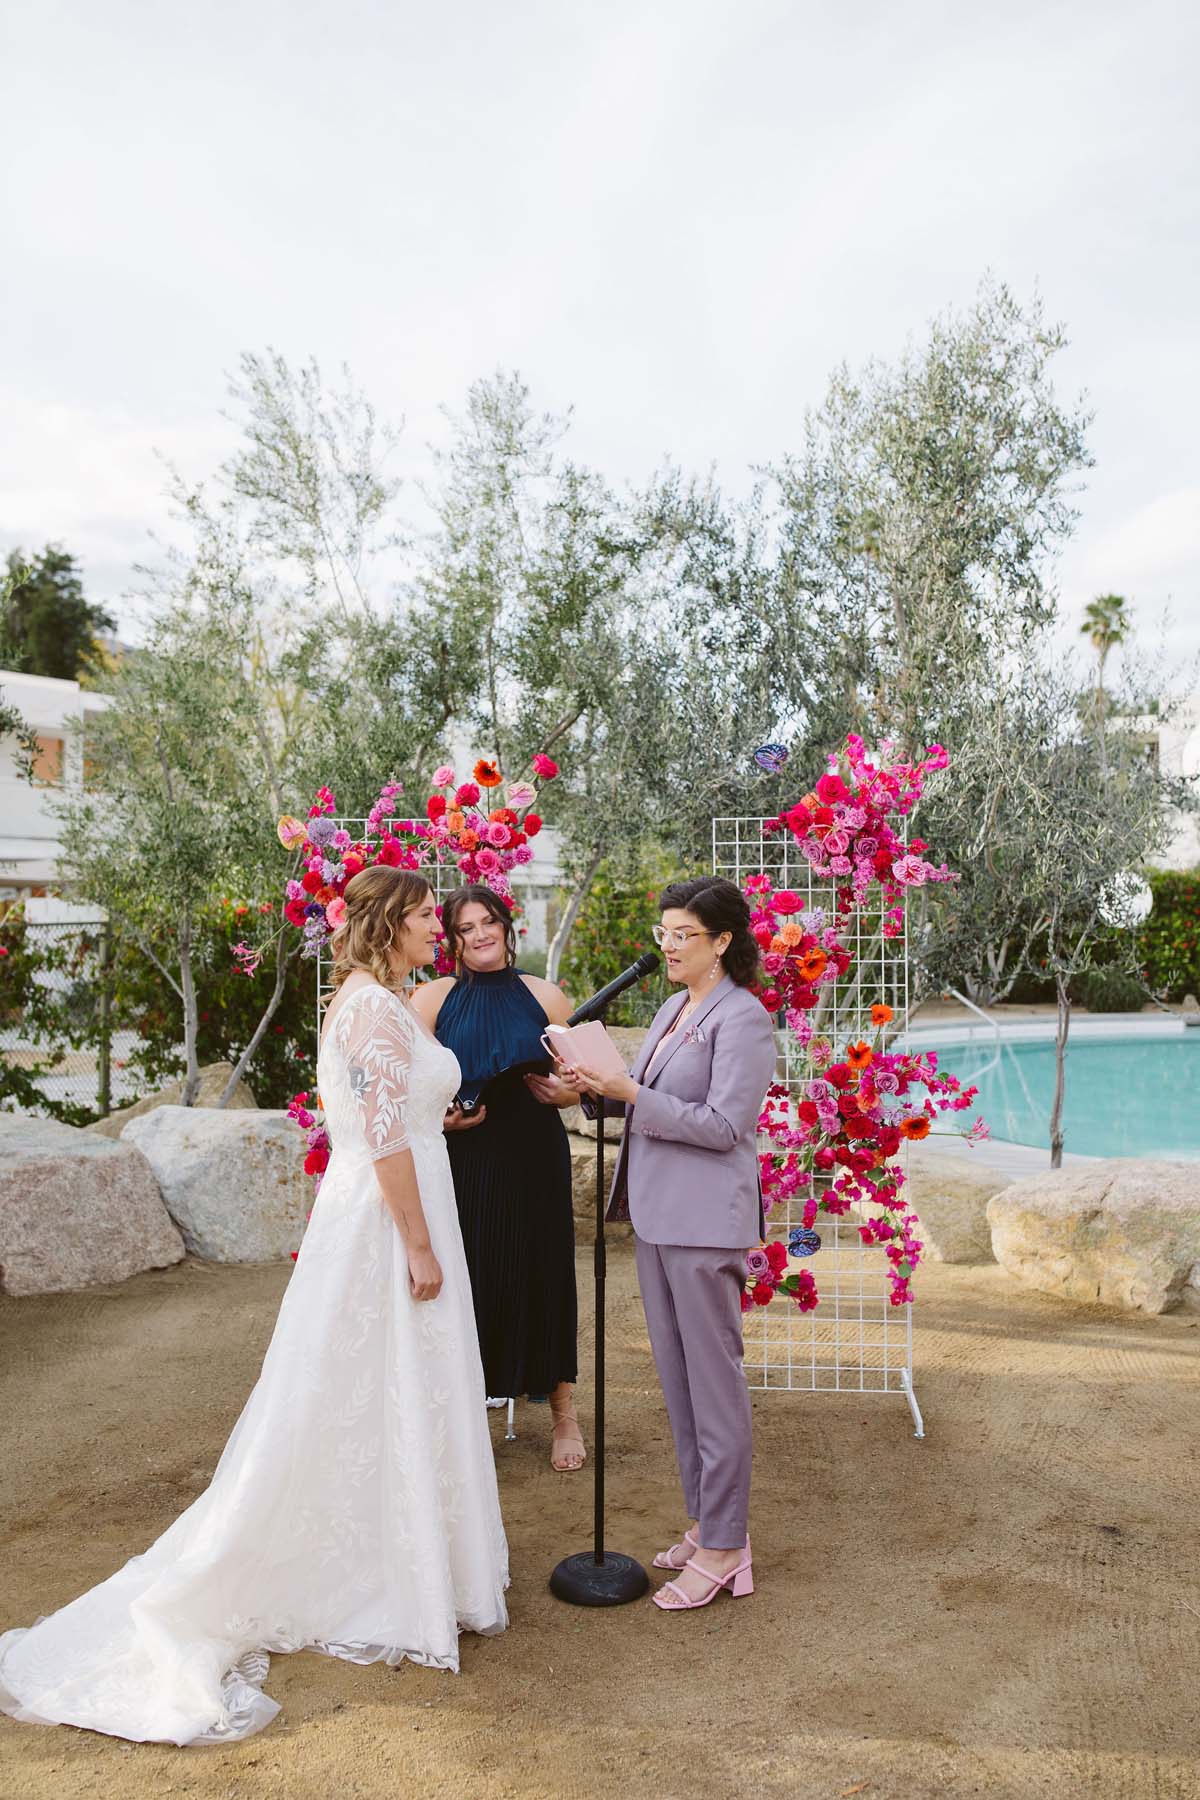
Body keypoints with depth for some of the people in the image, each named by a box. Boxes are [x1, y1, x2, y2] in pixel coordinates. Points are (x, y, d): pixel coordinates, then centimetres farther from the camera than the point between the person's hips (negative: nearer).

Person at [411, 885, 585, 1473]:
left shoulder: (544, 996, 6)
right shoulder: (433, 997, 2)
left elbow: (578, 1081, 10)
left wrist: (561, 1092, -11)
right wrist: (438, 1116, -18)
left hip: (532, 1161, 1)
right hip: (460, 1162, 0)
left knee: (540, 1278, 6)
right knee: (460, 1280, 2)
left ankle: (564, 1416, 22)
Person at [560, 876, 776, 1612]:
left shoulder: (742, 1018, -12)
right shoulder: (673, 1010, 15)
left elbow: (723, 1125, -18)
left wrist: (627, 1091, -20)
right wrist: (600, 1088, 0)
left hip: (706, 1220, -9)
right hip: (658, 1214, 9)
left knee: (714, 1379, 0)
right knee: (678, 1377, 15)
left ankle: (724, 1547, 12)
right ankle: (707, 1521, 28)